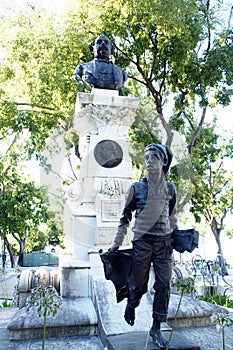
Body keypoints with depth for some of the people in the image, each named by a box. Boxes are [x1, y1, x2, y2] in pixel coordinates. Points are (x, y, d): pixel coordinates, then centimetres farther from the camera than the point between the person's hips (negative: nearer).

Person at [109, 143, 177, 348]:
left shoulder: (170, 189, 4)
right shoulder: (137, 188, -4)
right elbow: (126, 217, 1)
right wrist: (117, 243, 0)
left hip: (164, 243, 2)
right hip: (142, 242, -2)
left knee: (164, 286, 3)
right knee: (139, 284, 9)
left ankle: (156, 328, 20)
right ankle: (131, 304, 43)